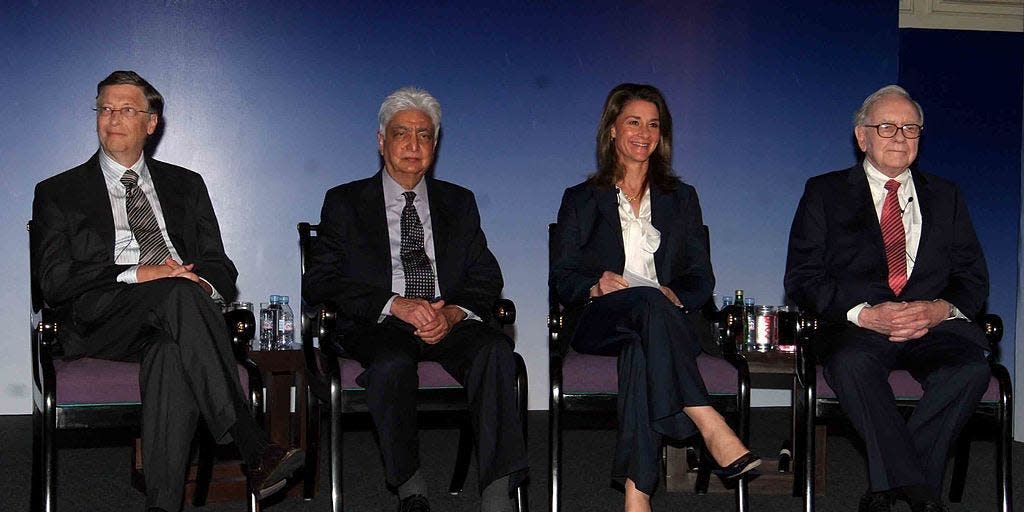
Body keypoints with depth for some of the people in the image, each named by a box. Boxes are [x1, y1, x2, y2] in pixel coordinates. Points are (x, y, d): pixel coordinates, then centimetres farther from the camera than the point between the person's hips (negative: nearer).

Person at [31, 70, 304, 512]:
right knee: (180, 294, -36)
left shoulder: (186, 185, 25)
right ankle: (255, 451, -41)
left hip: (176, 311, 2)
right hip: (102, 321, -2)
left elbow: (220, 265, 18)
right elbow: (53, 280, 2)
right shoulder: (58, 193, 17)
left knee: (171, 355, -38)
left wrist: (205, 284, -9)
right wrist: (136, 275, -13)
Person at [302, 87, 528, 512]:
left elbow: (486, 281, 11)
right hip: (377, 326, -2)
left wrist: (454, 313, -13)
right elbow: (319, 283, -1)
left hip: (448, 323, 2)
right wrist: (395, 305, -15)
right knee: (393, 362, -37)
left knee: (495, 347, -31)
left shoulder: (459, 203, 20)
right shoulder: (345, 202, 11)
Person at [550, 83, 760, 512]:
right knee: (649, 303, -39)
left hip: (664, 319, 1)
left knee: (641, 348, -40)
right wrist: (596, 286, -14)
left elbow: (701, 279, 15)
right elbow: (562, 279, 9)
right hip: (599, 323, -1)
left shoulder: (681, 198, 24)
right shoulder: (581, 200, 19)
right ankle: (711, 428, -50)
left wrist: (675, 296, -9)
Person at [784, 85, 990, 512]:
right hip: (856, 326, -2)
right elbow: (802, 278, 2)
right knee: (851, 362, -37)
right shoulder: (825, 193, 12)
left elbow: (973, 278, 14)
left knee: (971, 364, -31)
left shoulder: (945, 197, 22)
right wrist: (863, 313, -15)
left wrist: (942, 309, -10)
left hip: (933, 326, 2)